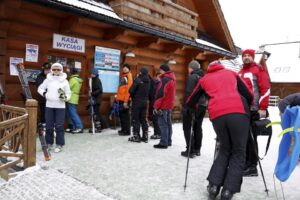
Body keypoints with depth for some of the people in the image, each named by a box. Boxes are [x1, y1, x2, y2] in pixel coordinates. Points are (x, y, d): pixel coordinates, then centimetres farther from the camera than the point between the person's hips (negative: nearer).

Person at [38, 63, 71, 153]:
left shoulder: (64, 81, 1)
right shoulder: (48, 80, 5)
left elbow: (69, 94, 2)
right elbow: (40, 88, 15)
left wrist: (65, 97, -19)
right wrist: (44, 93, -5)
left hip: (60, 106, -2)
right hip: (49, 106, 2)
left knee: (59, 126, -2)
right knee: (49, 126, 9)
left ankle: (59, 144, 7)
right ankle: (49, 143, 22)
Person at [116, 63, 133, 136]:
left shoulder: (129, 77, -10)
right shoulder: (123, 76, 18)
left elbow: (128, 90, -17)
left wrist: (125, 101, -21)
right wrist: (118, 97, 18)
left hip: (124, 100, -9)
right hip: (121, 99, 9)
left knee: (125, 115, -4)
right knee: (121, 114, 14)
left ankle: (127, 131, 4)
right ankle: (123, 129, 25)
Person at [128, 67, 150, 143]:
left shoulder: (138, 80, -15)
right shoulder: (148, 81, 5)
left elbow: (131, 91, -15)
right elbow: (148, 92, 10)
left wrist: (132, 96, 2)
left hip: (137, 102, -6)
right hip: (144, 102, 6)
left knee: (135, 119, 3)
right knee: (143, 119, 13)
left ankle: (136, 136, 6)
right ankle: (145, 136, 16)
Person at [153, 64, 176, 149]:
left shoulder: (165, 79, -16)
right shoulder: (172, 79, 16)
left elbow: (161, 94, -21)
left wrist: (156, 106, -16)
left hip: (163, 106, -10)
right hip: (169, 105, 10)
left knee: (163, 124, -6)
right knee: (168, 123, 13)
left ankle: (163, 143, -4)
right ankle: (168, 141, 19)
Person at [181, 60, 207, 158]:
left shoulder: (192, 77, -12)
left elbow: (188, 93, -20)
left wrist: (185, 106, -19)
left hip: (192, 106, -8)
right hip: (202, 106, 9)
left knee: (187, 127, -1)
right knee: (198, 127, 14)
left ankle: (190, 151, -2)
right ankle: (197, 150, 20)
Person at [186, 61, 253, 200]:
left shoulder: (204, 79, 28)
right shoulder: (231, 73, 28)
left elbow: (190, 102, 29)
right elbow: (249, 95, 23)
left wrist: (189, 107, 50)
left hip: (217, 115, 1)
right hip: (238, 112, -1)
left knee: (225, 150, 20)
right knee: (238, 152, 11)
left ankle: (214, 185, 11)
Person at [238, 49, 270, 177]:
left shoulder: (259, 70, 0)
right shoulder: (239, 73, 20)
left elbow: (265, 89, -8)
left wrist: (263, 108, -14)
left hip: (253, 111, -7)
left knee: (250, 138, -5)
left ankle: (252, 167, 4)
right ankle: (245, 163, 21)